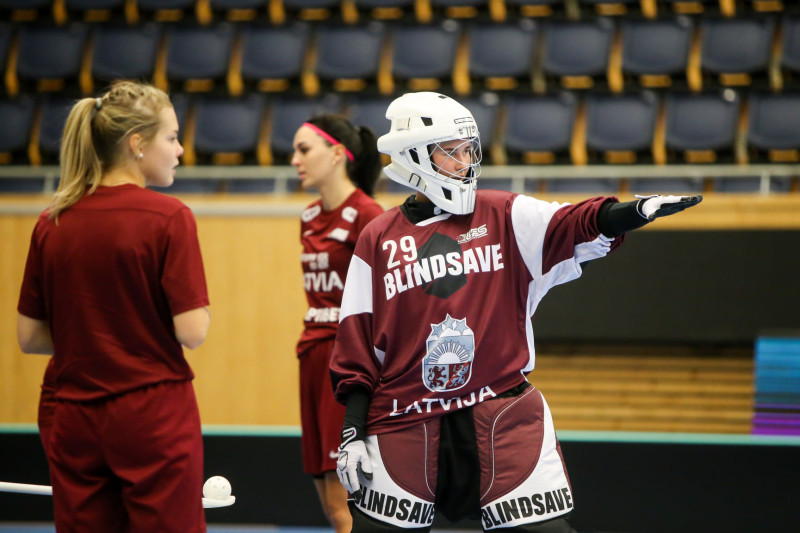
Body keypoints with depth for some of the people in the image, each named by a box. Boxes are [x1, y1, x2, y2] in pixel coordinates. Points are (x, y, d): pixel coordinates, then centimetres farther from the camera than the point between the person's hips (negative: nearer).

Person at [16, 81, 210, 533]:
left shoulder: (51, 224, 4)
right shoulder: (169, 218, -10)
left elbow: (29, 337, 7)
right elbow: (192, 331, -14)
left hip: (75, 422, 5)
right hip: (153, 417, -5)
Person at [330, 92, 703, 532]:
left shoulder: (504, 218, 5)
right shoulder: (378, 241, 4)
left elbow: (573, 227, -13)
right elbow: (356, 345, 5)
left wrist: (639, 211, -32)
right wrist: (352, 433, 0)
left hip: (501, 416, 0)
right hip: (404, 425, 0)